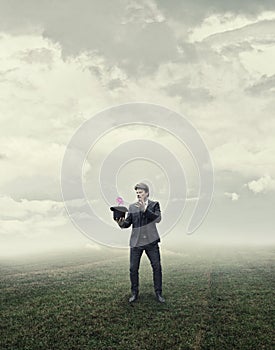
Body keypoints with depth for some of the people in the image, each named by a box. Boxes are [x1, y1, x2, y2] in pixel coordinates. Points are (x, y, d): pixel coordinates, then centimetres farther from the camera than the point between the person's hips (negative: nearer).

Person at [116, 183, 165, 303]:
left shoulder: (154, 205, 1)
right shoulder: (132, 207, 9)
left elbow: (158, 218, -16)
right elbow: (128, 223, 5)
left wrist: (145, 209, -27)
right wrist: (121, 223, -18)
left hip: (151, 241, -2)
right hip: (136, 242, 2)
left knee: (157, 267, 2)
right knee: (133, 268, 5)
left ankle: (158, 293, 17)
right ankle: (134, 293, 21)